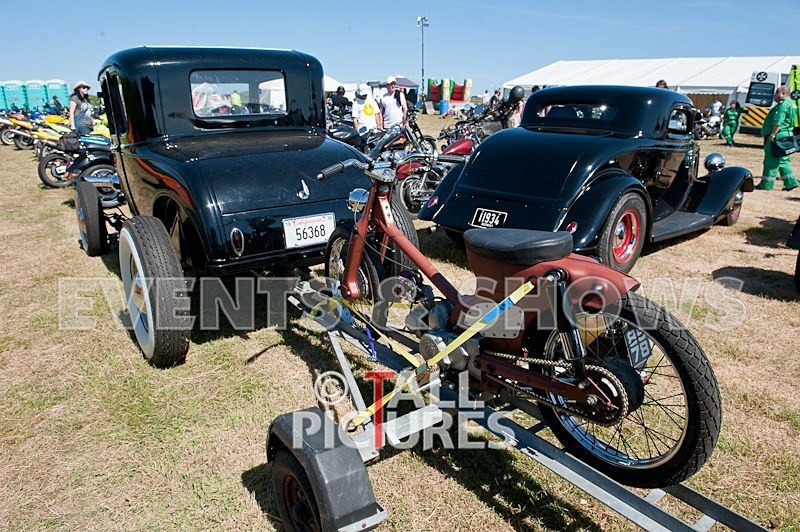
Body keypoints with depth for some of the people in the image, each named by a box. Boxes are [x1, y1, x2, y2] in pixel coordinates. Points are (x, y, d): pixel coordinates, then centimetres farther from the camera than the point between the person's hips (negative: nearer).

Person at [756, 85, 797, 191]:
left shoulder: (784, 104, -13)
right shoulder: (790, 103, 21)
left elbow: (778, 121, -23)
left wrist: (773, 134, -23)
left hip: (778, 135, -10)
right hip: (786, 135, 11)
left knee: (771, 160, -5)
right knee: (783, 161, 14)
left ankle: (766, 184, -1)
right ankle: (791, 182, 15)